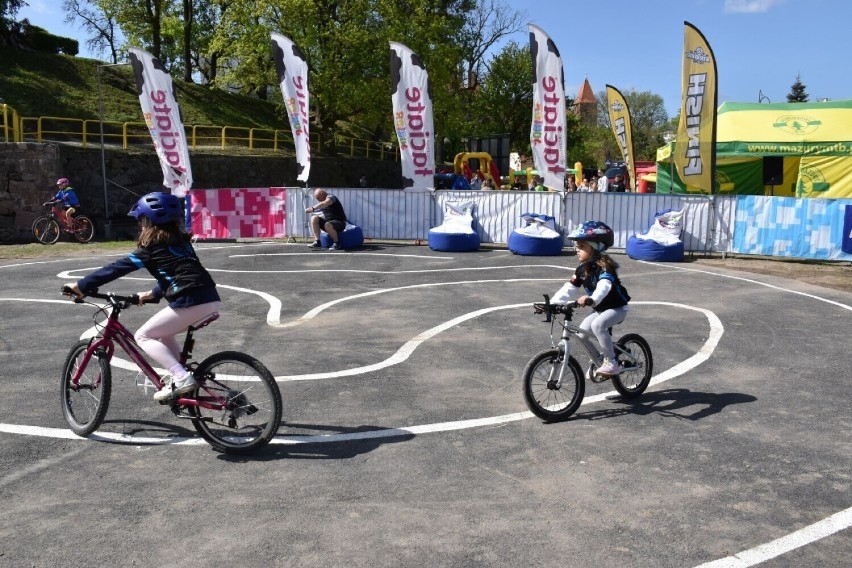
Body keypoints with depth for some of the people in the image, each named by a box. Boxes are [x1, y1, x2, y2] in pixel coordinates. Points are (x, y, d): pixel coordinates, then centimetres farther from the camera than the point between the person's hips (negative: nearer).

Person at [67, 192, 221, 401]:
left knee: (143, 336, 9)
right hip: (212, 299, 8)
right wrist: (153, 294, 39)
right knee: (164, 333, 28)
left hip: (190, 303, -8)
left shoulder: (151, 247, 2)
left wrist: (82, 285, 11)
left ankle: (181, 378, -5)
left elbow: (117, 268, 4)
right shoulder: (181, 241, 23)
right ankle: (179, 377, 22)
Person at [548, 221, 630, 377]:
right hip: (600, 309, 8)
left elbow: (604, 287, -44)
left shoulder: (604, 267, -25)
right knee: (582, 332, -5)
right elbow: (568, 289, -6)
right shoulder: (582, 270, -1)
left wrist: (591, 299, -64)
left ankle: (613, 364, -21)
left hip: (617, 307, -8)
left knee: (597, 325, -31)